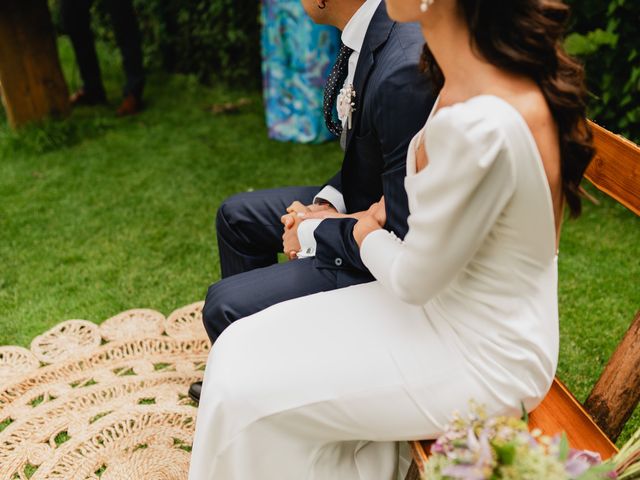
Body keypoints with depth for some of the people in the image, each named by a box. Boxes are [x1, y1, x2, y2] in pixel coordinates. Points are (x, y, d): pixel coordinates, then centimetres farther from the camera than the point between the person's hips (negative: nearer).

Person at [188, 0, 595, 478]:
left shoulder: (481, 128, -34)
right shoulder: (478, 77, -6)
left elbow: (415, 281, -21)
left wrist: (370, 239, -3)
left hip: (481, 361, -8)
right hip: (446, 301, 8)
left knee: (249, 390, -3)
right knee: (245, 348, 7)